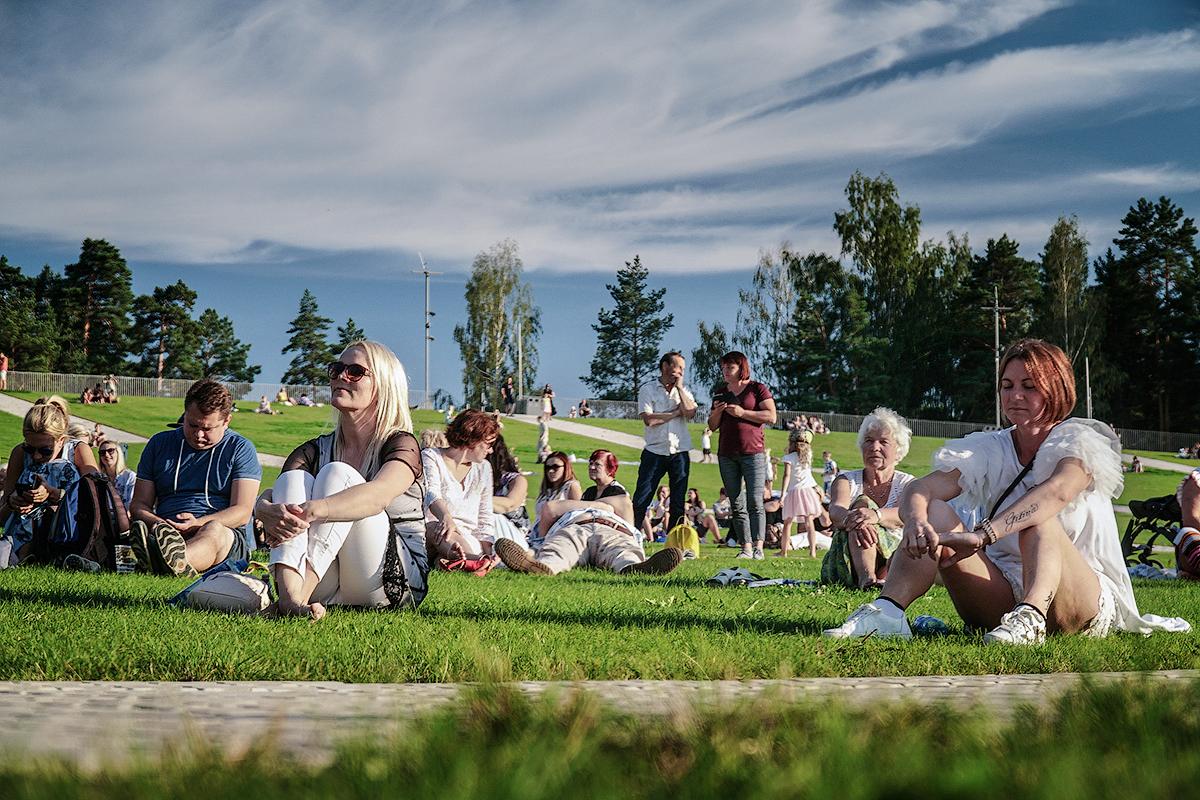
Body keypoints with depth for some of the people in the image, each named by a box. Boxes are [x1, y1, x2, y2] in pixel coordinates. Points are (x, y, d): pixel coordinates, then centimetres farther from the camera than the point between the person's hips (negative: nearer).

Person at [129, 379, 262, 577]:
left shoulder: (241, 449, 9)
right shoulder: (159, 443, 19)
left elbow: (242, 512, -1)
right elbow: (138, 505, 16)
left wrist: (198, 523, -19)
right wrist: (156, 523, -9)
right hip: (169, 532, 3)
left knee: (214, 531, -39)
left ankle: (174, 562, -71)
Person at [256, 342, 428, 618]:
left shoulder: (401, 445, -3)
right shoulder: (315, 450, 11)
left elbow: (378, 496, -26)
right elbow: (264, 499, -6)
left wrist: (312, 511, -44)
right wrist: (268, 511, -33)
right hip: (323, 591, 4)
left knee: (337, 475, -21)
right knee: (293, 478, -16)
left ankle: (300, 597, -42)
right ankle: (289, 595, -43)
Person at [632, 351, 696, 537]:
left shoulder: (684, 390, 12)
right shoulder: (647, 389, 2)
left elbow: (690, 412, -7)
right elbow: (649, 419, -12)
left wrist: (679, 387, -3)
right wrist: (676, 412, -5)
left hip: (679, 453, 3)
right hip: (654, 452, -3)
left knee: (678, 503, 5)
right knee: (641, 500, -5)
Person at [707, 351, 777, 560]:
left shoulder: (757, 389, 3)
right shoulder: (720, 392, 17)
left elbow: (771, 417, -8)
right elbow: (713, 426, 19)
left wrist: (742, 412, -13)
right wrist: (717, 412, -2)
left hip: (752, 452, -5)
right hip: (726, 455, 5)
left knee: (755, 502, -13)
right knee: (737, 505, 2)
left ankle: (758, 547, -17)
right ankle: (746, 547, 3)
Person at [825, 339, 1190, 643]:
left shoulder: (1082, 440, -1)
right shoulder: (990, 449, 11)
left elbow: (1057, 490, -26)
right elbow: (920, 489, -7)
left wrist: (982, 535, -43)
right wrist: (916, 520, -34)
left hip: (1084, 598, -3)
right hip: (1001, 597, 4)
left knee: (1038, 520, -31)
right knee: (935, 513, -16)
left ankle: (1030, 617, -56)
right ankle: (888, 611, -38)